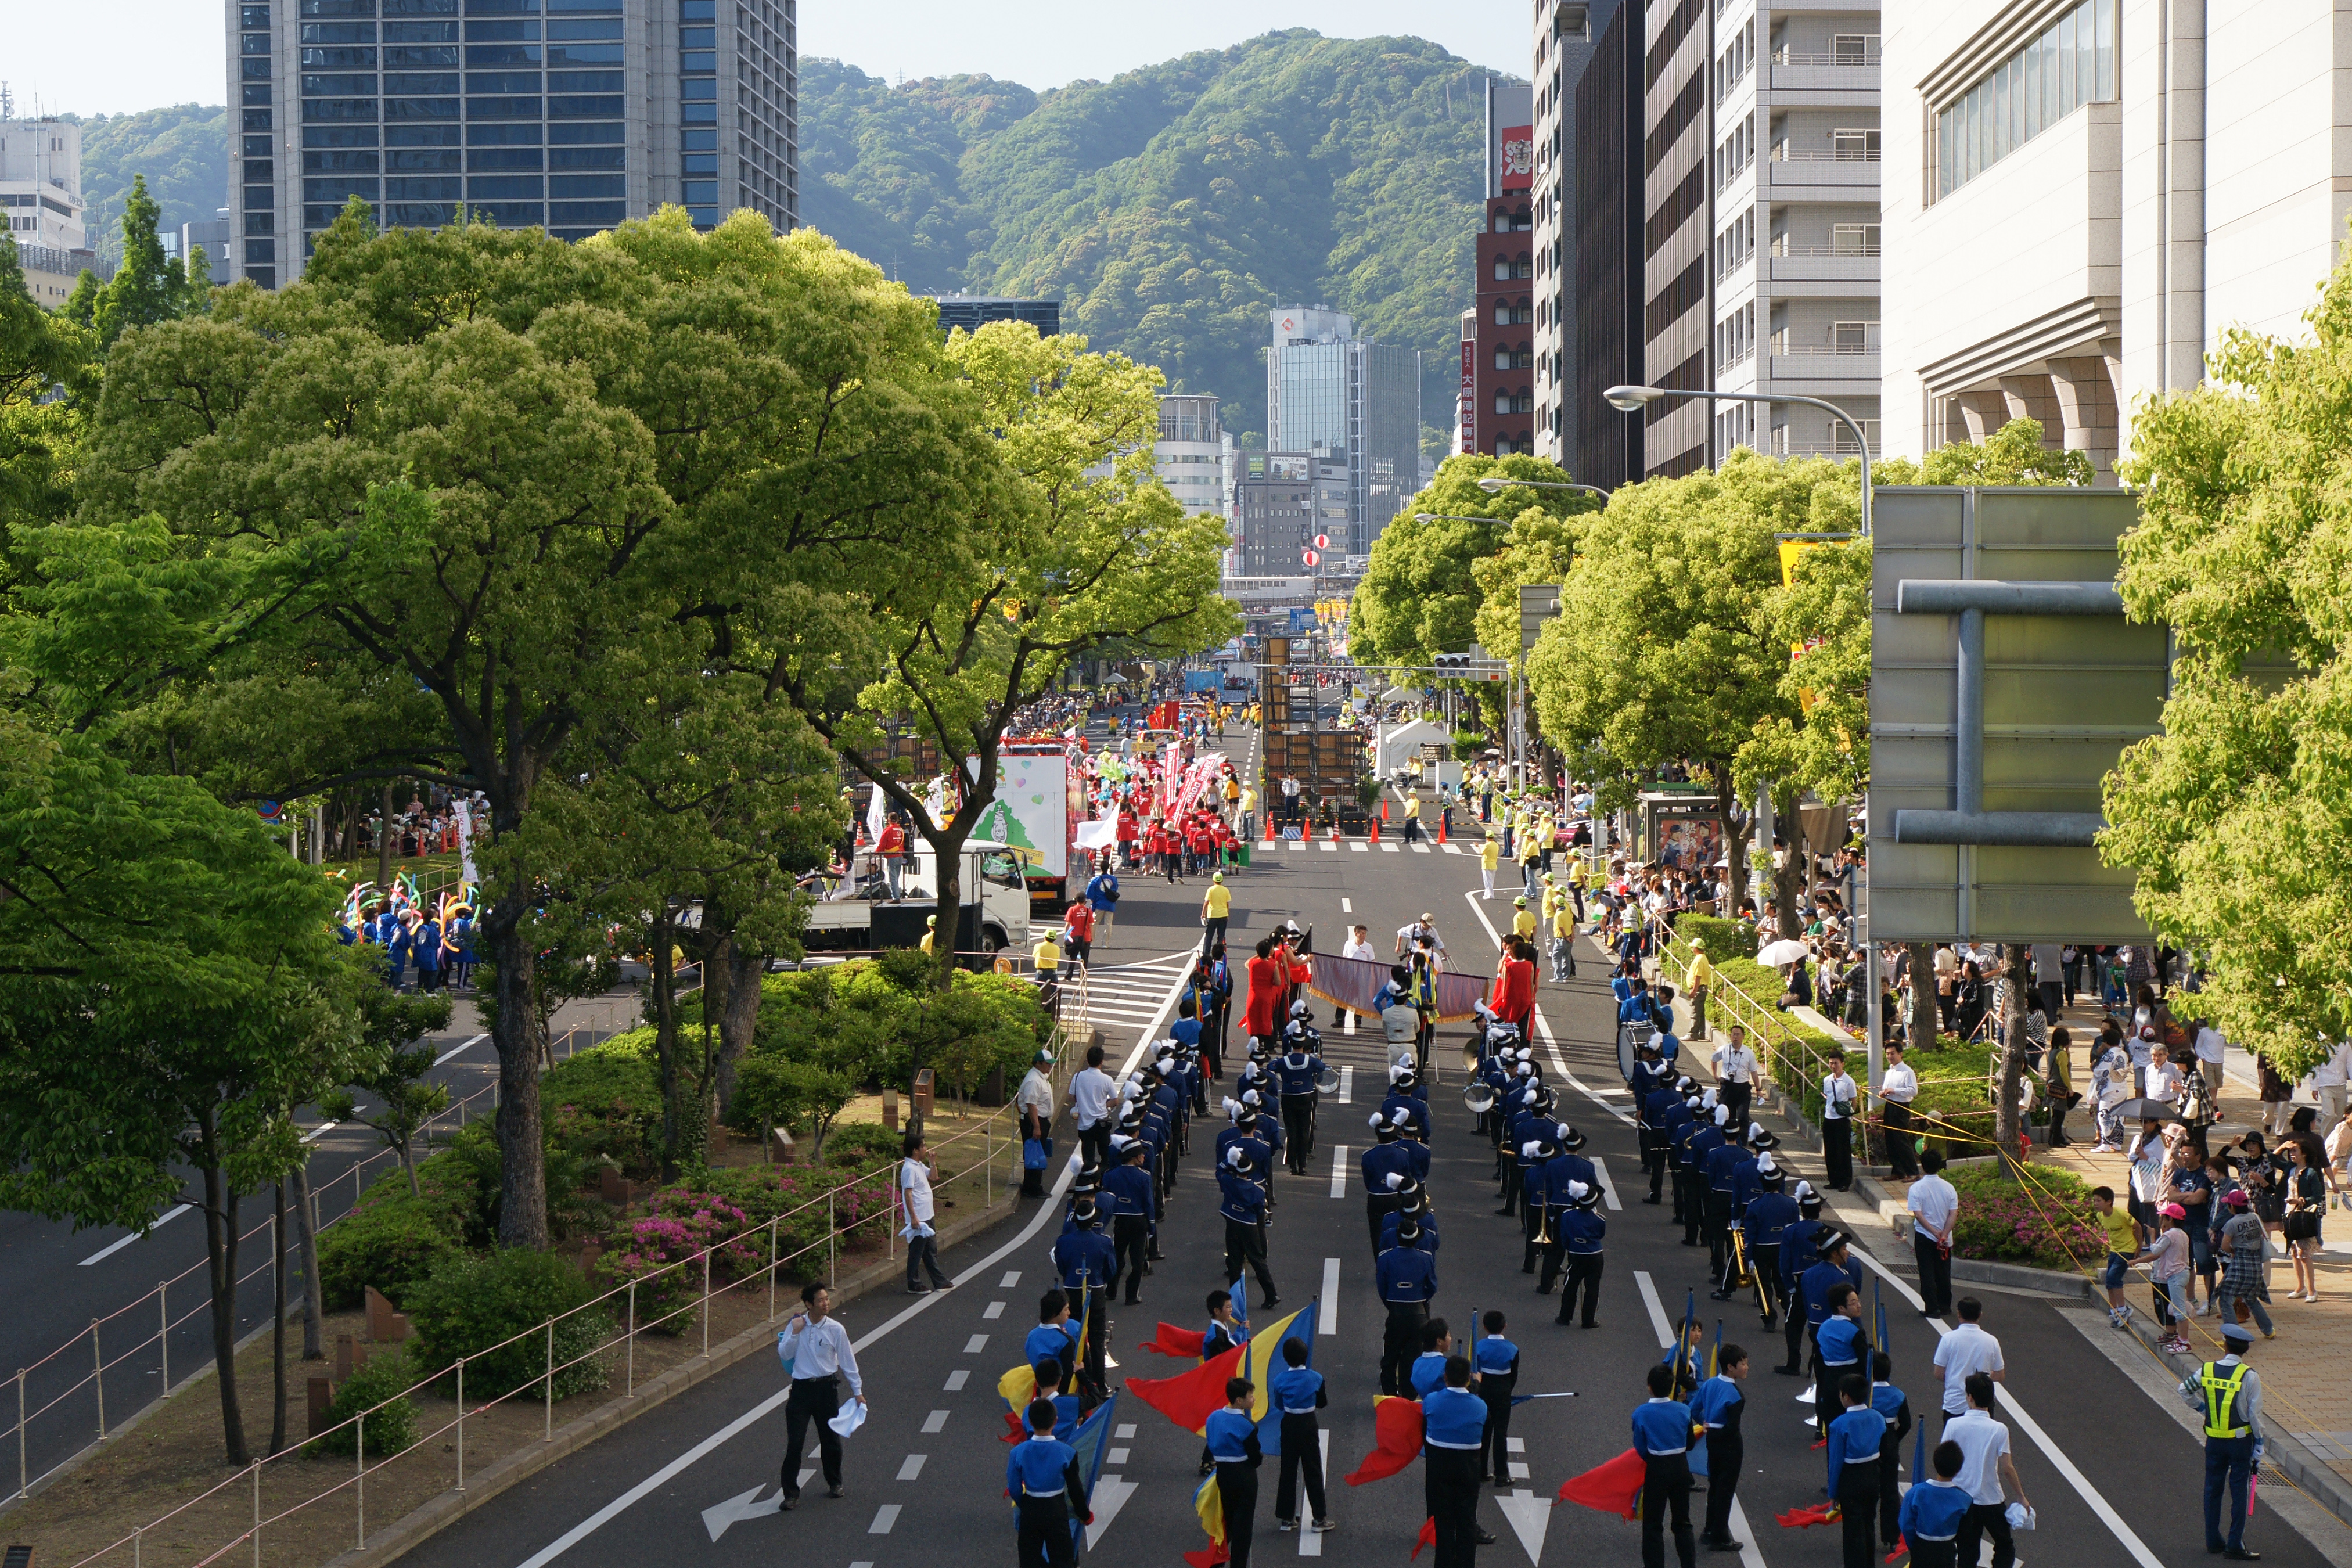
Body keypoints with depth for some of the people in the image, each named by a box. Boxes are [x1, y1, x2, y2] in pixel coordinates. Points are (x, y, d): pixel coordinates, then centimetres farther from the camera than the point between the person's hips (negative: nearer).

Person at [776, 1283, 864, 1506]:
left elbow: (847, 1361, 3)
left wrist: (857, 1391, 5)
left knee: (831, 1440, 10)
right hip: (801, 1388, -1)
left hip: (827, 1388, 1)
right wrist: (795, 1333, -16)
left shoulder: (835, 1329, -4)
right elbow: (784, 1355, -4)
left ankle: (834, 1483, 33)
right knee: (795, 1443, -5)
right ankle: (791, 1493, 3)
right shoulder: (796, 1325, -2)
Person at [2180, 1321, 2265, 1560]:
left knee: (2213, 1489, 14)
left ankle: (2213, 1540, 21)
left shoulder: (2207, 1371, -4)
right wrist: (2258, 1445, -2)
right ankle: (2235, 1545, 3)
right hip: (2241, 1440, -3)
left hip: (2214, 1441, 3)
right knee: (2238, 1492, 3)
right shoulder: (2250, 1376, -14)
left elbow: (2185, 1390, 9)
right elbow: (2255, 1414, -11)